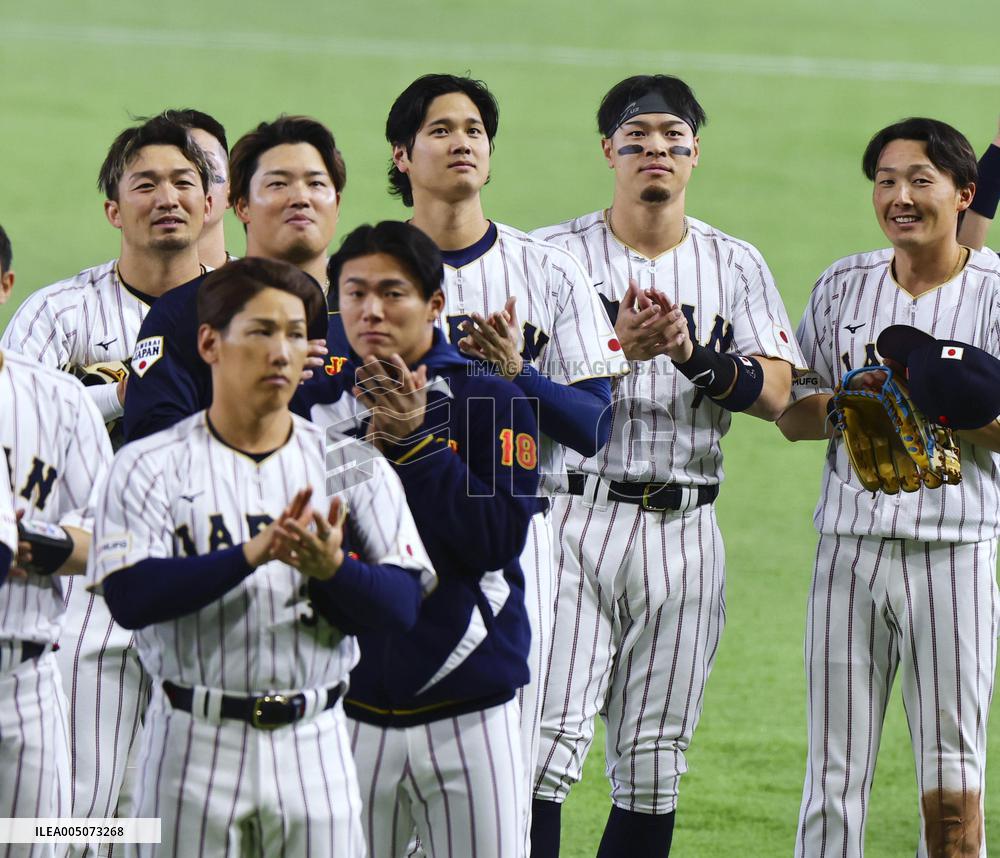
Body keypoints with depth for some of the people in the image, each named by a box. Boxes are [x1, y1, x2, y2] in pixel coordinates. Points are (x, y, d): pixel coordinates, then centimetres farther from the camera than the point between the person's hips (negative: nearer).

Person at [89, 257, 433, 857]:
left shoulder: (354, 465, 7)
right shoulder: (151, 466, 1)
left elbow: (404, 606, 0)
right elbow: (129, 597, -13)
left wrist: (331, 567, -21)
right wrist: (252, 554, -24)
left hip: (314, 745, 2)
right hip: (195, 747, -2)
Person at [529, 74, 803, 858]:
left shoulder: (736, 265, 11)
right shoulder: (556, 255, 3)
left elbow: (775, 394, 0)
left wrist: (693, 354, -17)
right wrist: (618, 349, -22)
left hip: (684, 528, 3)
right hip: (576, 519, -3)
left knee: (655, 760, 6)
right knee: (549, 739, -12)